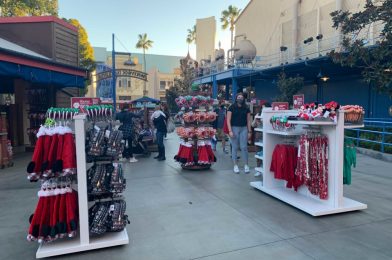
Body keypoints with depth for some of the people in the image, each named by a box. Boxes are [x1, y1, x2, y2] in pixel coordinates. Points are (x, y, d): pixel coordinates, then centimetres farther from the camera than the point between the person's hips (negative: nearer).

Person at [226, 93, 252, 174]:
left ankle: (246, 165, 12)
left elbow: (248, 121, 9)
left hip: (244, 129, 2)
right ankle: (235, 165, 14)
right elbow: (228, 120, -4)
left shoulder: (246, 108, 7)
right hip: (234, 128, -2)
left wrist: (249, 131, 4)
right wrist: (230, 131, -11)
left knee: (244, 147, 1)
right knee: (234, 147, 4)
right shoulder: (232, 107, -1)